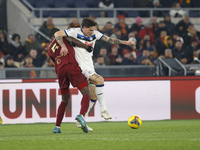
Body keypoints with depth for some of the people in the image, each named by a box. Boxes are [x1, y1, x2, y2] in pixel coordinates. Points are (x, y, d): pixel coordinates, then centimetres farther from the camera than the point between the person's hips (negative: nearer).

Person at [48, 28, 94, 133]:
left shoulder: (49, 49, 29)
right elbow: (72, 41, -1)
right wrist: (87, 47, 6)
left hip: (59, 70, 5)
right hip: (71, 65, -5)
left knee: (65, 100, 20)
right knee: (86, 94, -7)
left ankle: (57, 127, 14)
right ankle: (81, 115, -34)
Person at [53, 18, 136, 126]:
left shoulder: (95, 34, 7)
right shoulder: (75, 32, -9)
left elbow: (109, 40, 8)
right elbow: (57, 34, -11)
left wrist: (125, 42, -2)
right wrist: (63, 46, -26)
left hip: (90, 67, 8)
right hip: (81, 66, -8)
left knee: (93, 96, 5)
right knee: (99, 80, -27)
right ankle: (103, 110, -20)